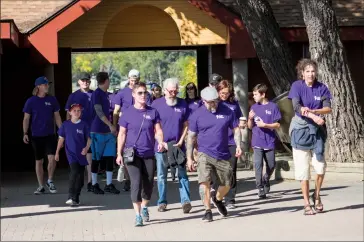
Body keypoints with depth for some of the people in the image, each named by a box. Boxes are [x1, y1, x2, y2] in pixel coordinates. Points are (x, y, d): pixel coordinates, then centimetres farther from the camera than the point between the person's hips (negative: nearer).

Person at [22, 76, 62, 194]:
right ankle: (41, 186, 18)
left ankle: (50, 181, 8)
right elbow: (26, 118, 1)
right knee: (39, 161, 7)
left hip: (50, 135, 0)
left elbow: (57, 117, 8)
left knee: (52, 158, -14)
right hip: (36, 136, 0)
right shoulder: (31, 101, -3)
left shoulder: (52, 100, 1)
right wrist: (25, 133, -8)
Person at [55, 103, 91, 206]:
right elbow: (61, 139, 9)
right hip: (71, 153, -2)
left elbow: (89, 139, 4)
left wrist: (86, 148, -14)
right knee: (75, 170, -22)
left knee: (80, 176, 6)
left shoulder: (84, 125, 0)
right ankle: (71, 197, -21)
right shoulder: (66, 124, 2)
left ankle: (76, 198, 19)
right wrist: (57, 152, 8)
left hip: (81, 154, 2)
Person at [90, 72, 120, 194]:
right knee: (96, 158, 1)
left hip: (108, 131, 8)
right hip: (98, 131, -8)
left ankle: (109, 184, 7)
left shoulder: (106, 94, 15)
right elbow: (99, 112, -19)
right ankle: (94, 184, 8)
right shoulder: (96, 94, -11)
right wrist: (110, 125, -23)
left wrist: (112, 127, 23)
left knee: (110, 157, 3)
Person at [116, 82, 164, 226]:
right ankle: (138, 215, -8)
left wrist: (160, 142, -20)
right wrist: (119, 154, -1)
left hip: (149, 154, 3)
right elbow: (122, 134, 2)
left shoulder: (153, 112, 2)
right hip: (132, 154, -3)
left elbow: (158, 131, 1)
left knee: (148, 184, 11)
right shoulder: (127, 113, -2)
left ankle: (144, 207, 37)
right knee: (136, 183, -12)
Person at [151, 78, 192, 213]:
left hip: (178, 145, 0)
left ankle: (186, 201, -5)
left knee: (182, 174, -3)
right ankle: (162, 202, 14)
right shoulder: (156, 104, -2)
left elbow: (185, 125, 5)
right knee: (161, 176, 6)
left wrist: (180, 142, -6)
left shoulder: (183, 104, 1)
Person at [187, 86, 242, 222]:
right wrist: (189, 157, 1)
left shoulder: (227, 112, 1)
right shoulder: (197, 115, -2)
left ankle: (217, 200, 42)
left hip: (223, 155, 2)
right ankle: (208, 210, -5)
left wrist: (238, 145, -7)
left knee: (226, 184, 12)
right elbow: (191, 137, 4)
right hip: (205, 154, -2)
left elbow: (236, 129, 9)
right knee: (204, 182, -18)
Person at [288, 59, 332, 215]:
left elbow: (328, 108, -5)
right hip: (300, 130, -2)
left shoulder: (321, 88, 2)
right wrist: (314, 117, -31)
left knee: (320, 167, -4)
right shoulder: (297, 86, -5)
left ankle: (316, 195, 22)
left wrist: (311, 111, -22)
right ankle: (307, 204, 8)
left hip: (317, 130, 2)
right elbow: (296, 107, -18)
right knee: (303, 169, -1)